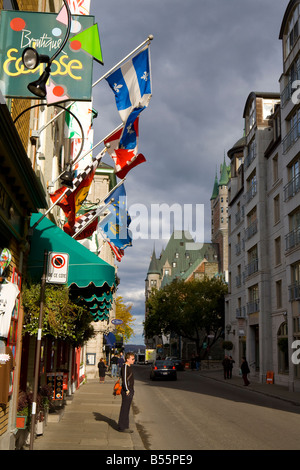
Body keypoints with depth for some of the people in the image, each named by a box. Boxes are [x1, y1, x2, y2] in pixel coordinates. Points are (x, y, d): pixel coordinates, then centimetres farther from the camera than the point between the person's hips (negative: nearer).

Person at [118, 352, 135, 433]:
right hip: (126, 391, -10)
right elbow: (124, 379, -21)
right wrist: (127, 390, -21)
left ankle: (124, 426, 21)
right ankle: (122, 427, 0)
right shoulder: (125, 367, -15)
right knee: (124, 409, -5)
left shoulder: (129, 367, 15)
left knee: (127, 409, 14)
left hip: (130, 391, 10)